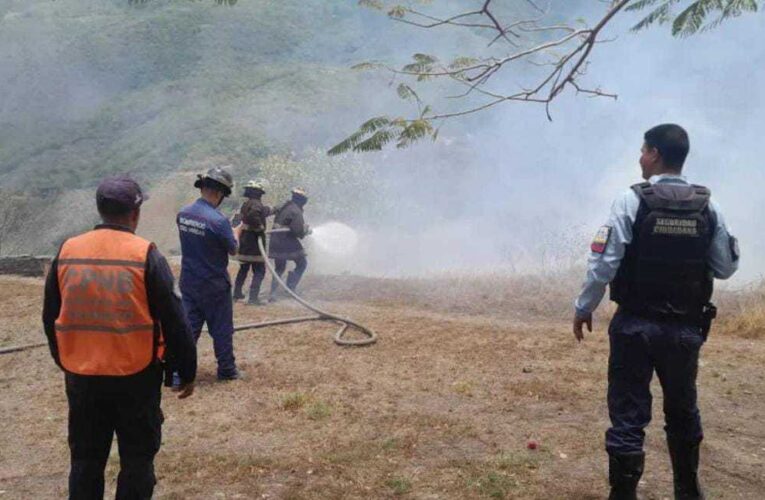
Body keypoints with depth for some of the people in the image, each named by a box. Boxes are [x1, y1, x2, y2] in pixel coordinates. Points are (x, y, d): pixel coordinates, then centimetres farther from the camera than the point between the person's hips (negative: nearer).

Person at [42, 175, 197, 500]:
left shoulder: (67, 252, 0)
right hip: (135, 377, -4)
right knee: (137, 460, 11)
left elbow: (51, 318, 10)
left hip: (81, 376, 4)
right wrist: (187, 370, 0)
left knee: (85, 460, 18)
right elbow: (173, 321, -11)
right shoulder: (145, 255, -13)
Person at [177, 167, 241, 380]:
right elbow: (233, 250, -9)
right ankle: (227, 370, 21)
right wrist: (237, 231, 10)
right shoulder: (218, 220, -23)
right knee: (221, 329, 10)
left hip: (188, 282, 6)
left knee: (189, 327, 11)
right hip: (214, 285, -6)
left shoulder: (183, 213, -1)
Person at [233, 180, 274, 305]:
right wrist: (260, 226, -22)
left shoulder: (246, 204, 13)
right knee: (259, 271, -4)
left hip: (244, 241, 9)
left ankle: (237, 293, 31)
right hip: (254, 241, -9)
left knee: (244, 268, 22)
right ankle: (253, 298, -10)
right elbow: (253, 215, -37)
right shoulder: (257, 204, -15)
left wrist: (270, 209, 40)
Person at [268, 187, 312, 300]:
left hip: (276, 242, 8)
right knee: (302, 263, 9)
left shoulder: (283, 207, 13)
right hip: (287, 242, -8)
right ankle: (290, 287, 2)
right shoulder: (296, 211, -15)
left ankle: (272, 294, 12)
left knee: (279, 268, 18)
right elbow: (298, 231, -21)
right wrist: (307, 230, 1)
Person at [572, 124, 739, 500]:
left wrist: (584, 308, -1)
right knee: (683, 412, 21)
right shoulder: (708, 207, 0)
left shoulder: (632, 201, -11)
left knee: (628, 415, 3)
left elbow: (604, 263, -14)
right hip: (686, 328, 4)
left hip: (636, 325, -4)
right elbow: (726, 269, 5)